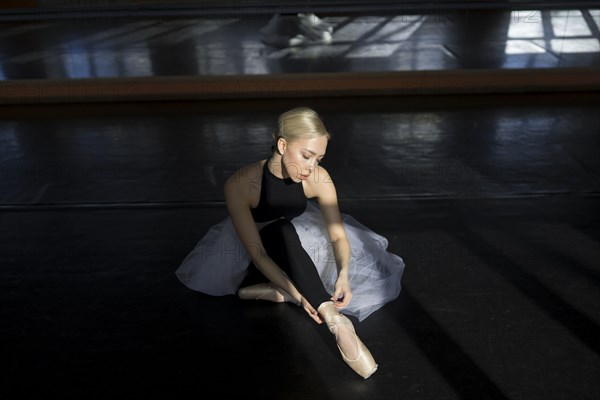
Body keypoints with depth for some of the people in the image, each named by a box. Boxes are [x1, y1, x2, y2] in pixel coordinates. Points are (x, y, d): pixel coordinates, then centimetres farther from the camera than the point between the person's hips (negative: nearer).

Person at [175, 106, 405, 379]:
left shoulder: (319, 178, -24)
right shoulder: (240, 185, -33)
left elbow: (338, 235, -21)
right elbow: (257, 252, -33)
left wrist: (343, 274, -41)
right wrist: (297, 294, -44)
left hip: (295, 238, 4)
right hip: (257, 249, -4)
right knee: (282, 231, -39)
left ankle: (272, 290, -25)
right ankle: (335, 319, -44)